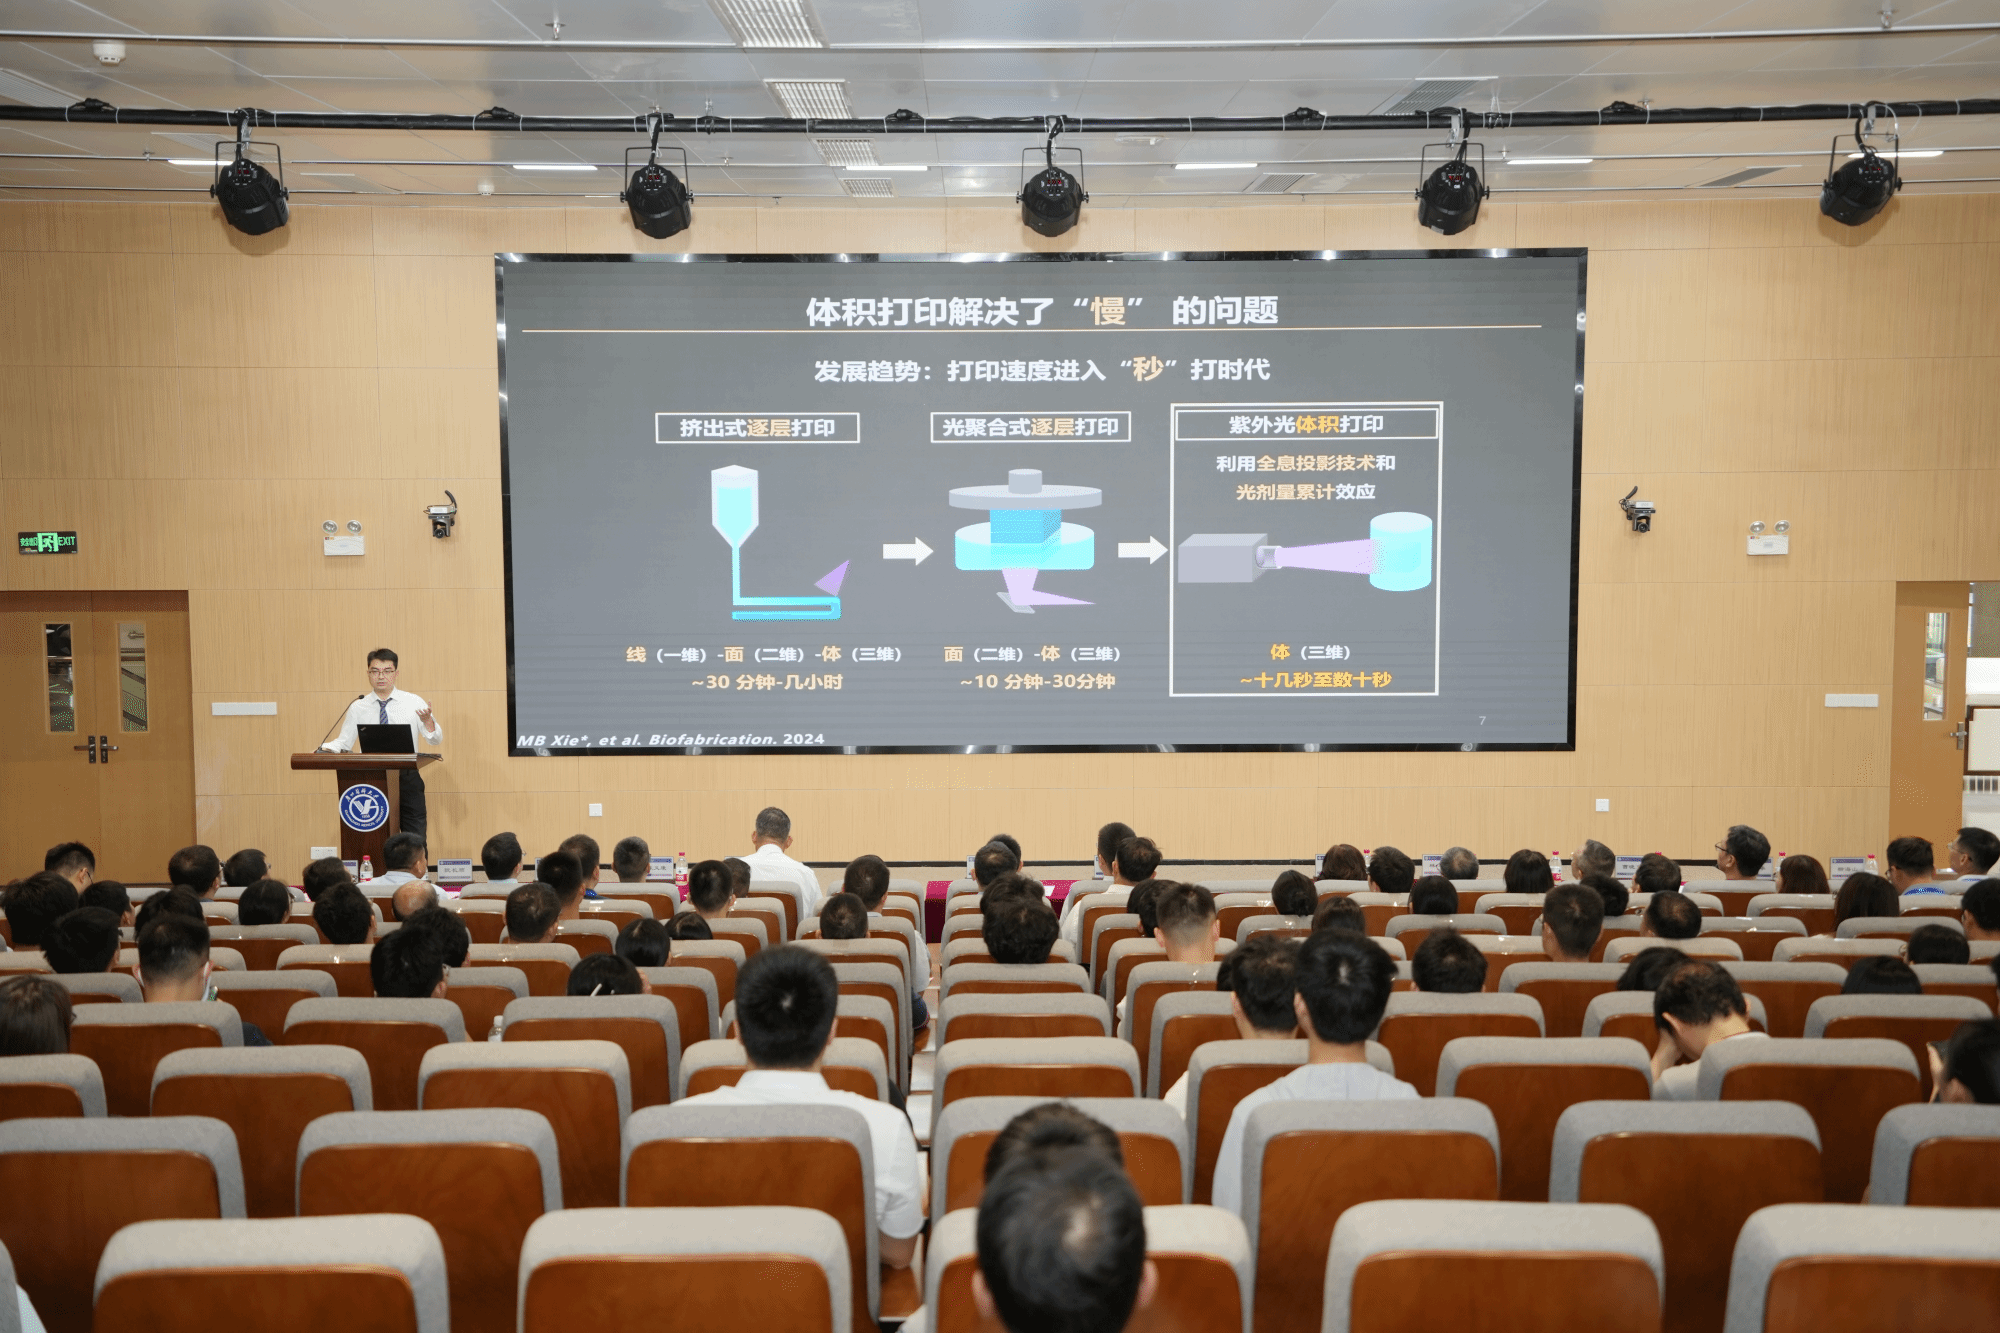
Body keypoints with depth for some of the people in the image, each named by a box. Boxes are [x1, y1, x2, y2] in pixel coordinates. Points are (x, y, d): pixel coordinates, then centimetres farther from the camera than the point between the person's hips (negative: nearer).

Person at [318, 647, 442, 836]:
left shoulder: (414, 703, 4)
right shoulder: (358, 707, 8)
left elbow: (436, 740, 0)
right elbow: (344, 743, 7)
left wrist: (428, 721, -20)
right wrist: (325, 749, -14)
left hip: (407, 777, -1)